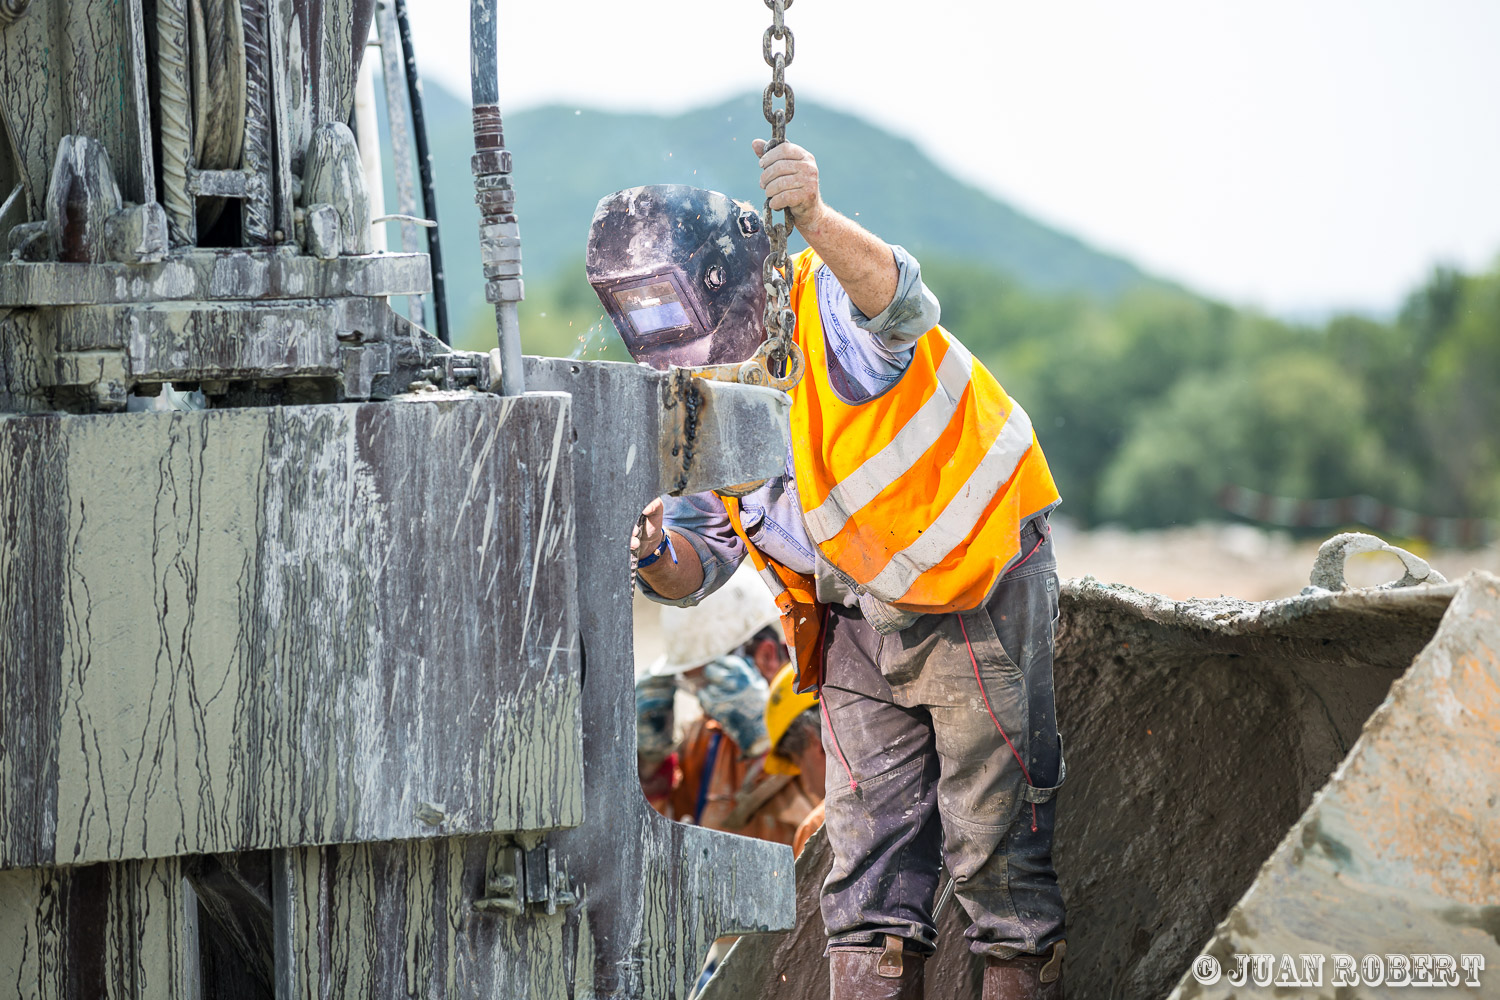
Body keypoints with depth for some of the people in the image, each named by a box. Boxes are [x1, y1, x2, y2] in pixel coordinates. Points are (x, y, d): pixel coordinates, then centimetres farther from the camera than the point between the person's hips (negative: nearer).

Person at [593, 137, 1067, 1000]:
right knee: (868, 838, 6)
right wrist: (657, 555, -18)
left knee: (993, 834, -3)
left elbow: (898, 299, -45)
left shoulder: (826, 309, -19)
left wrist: (814, 218, -65)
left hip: (979, 585, -7)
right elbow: (701, 562, 7)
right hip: (858, 618, 7)